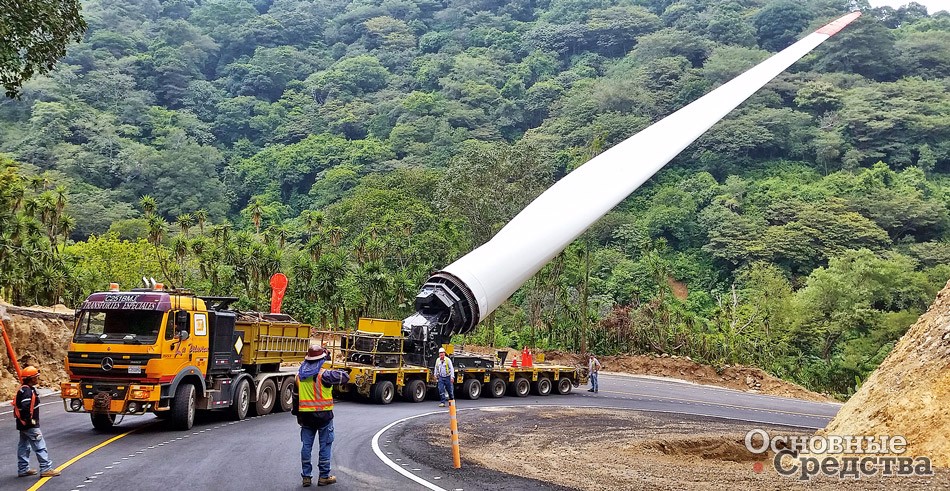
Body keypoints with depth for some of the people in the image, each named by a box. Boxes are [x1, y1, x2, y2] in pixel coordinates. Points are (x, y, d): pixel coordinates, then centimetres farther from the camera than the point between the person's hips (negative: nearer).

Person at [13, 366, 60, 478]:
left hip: (23, 425, 11)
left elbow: (17, 404, 19)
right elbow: (25, 408, -32)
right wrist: (30, 420, -22)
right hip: (30, 426, -11)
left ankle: (23, 470, 24)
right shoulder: (28, 392, -22)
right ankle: (46, 469, -4)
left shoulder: (23, 390, 11)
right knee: (40, 447, -6)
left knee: (23, 447, 16)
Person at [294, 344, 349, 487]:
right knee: (325, 445, 5)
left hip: (305, 415, 5)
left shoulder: (299, 375, 5)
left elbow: (296, 396, 13)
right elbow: (345, 377, -19)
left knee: (306, 445, 10)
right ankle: (324, 477, 9)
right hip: (323, 415, -5)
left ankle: (306, 476, 13)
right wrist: (334, 373, 2)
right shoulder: (324, 374, -15)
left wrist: (297, 414, 23)